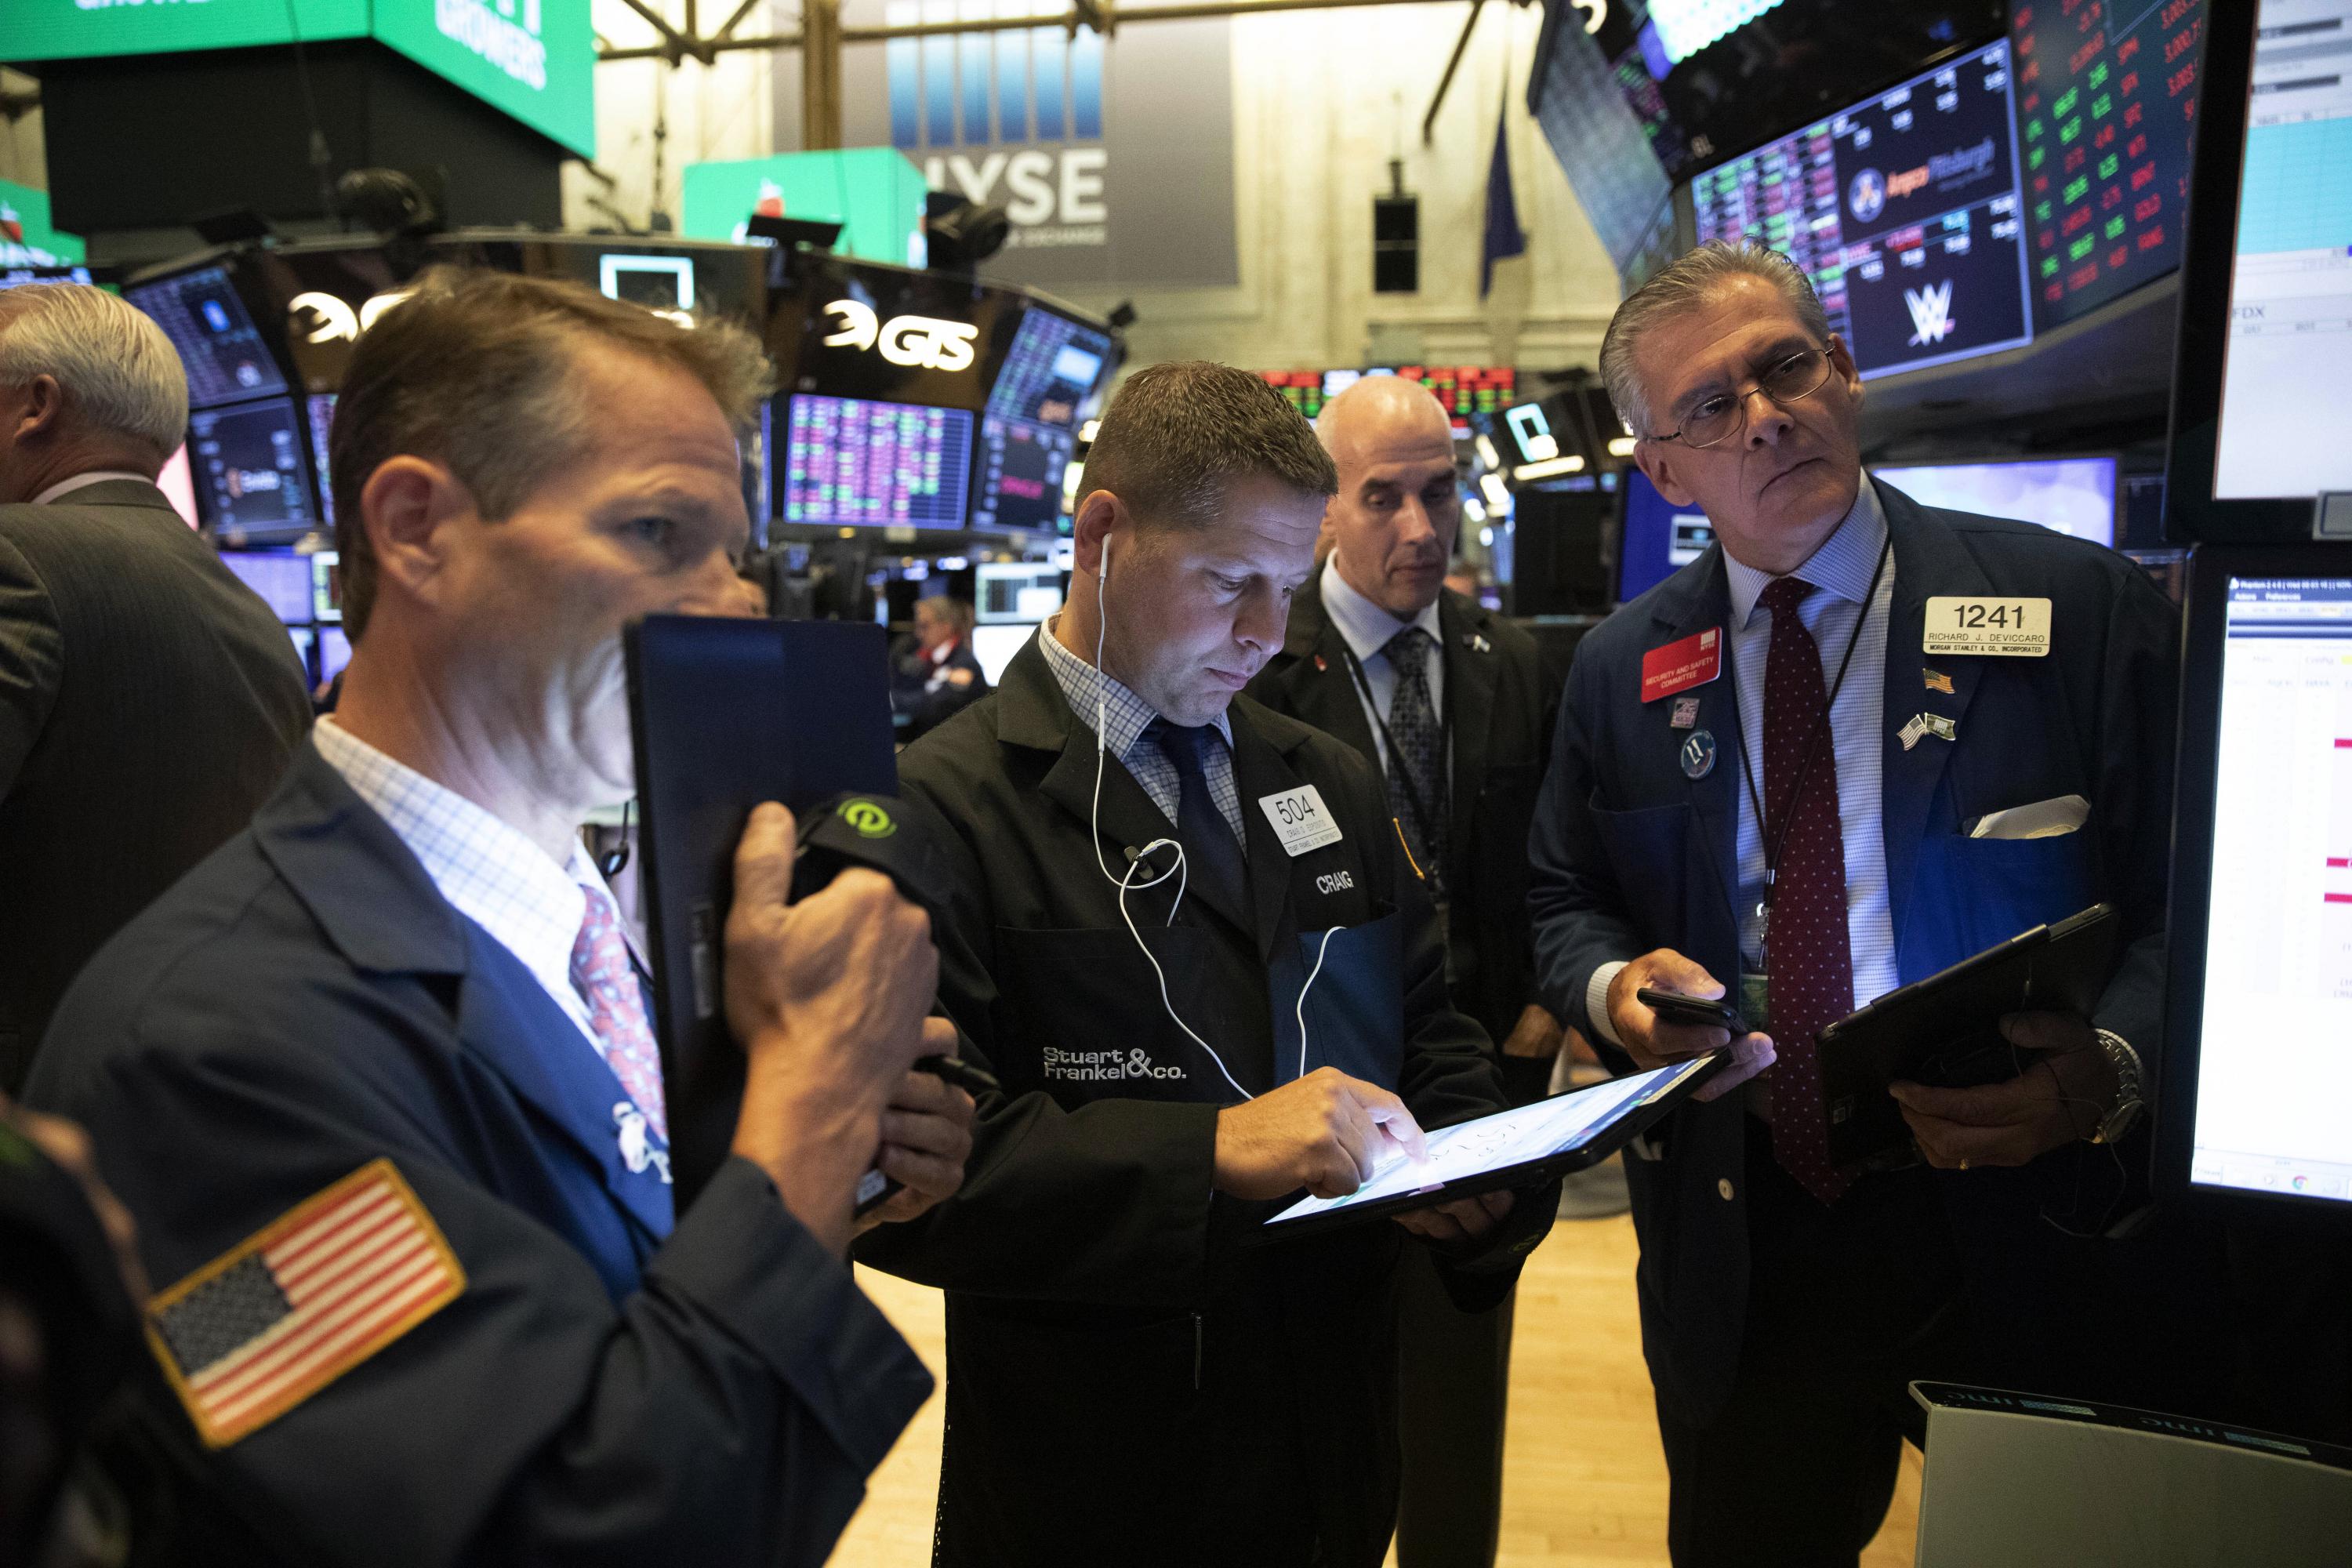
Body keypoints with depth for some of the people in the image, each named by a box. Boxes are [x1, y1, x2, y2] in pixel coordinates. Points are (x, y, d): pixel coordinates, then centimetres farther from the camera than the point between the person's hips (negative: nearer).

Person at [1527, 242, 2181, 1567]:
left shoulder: (2082, 607, -5)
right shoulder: (1621, 671, 3)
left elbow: (2188, 901, -5)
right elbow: (1565, 907, 11)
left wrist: (2110, 1067, -24)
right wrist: (1613, 986, -11)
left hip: (2022, 1228, -1)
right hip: (1737, 1247, 2)